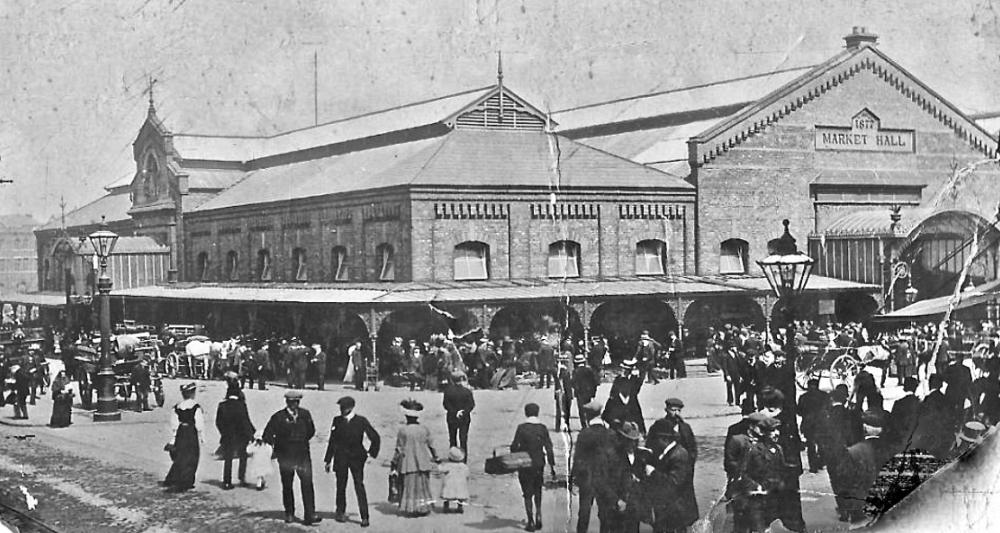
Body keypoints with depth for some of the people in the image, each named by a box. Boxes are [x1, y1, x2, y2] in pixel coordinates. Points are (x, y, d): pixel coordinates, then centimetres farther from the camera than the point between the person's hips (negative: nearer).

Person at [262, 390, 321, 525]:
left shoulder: (305, 415, 4)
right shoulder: (278, 417, -5)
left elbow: (311, 431, 19)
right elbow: (267, 435, -1)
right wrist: (276, 444, -1)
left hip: (303, 455, 1)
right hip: (285, 457, -1)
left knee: (307, 483, -10)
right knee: (287, 486, 8)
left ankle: (309, 515, -13)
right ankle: (289, 514, 23)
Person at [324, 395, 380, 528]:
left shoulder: (361, 421, -2)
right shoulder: (337, 421, 5)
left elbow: (375, 438, 4)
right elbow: (332, 441, 9)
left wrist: (371, 453, 0)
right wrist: (328, 460, 9)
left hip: (356, 457, -2)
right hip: (340, 458, 2)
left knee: (359, 486, -7)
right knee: (341, 486, 8)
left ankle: (365, 517, -7)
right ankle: (340, 512, 26)